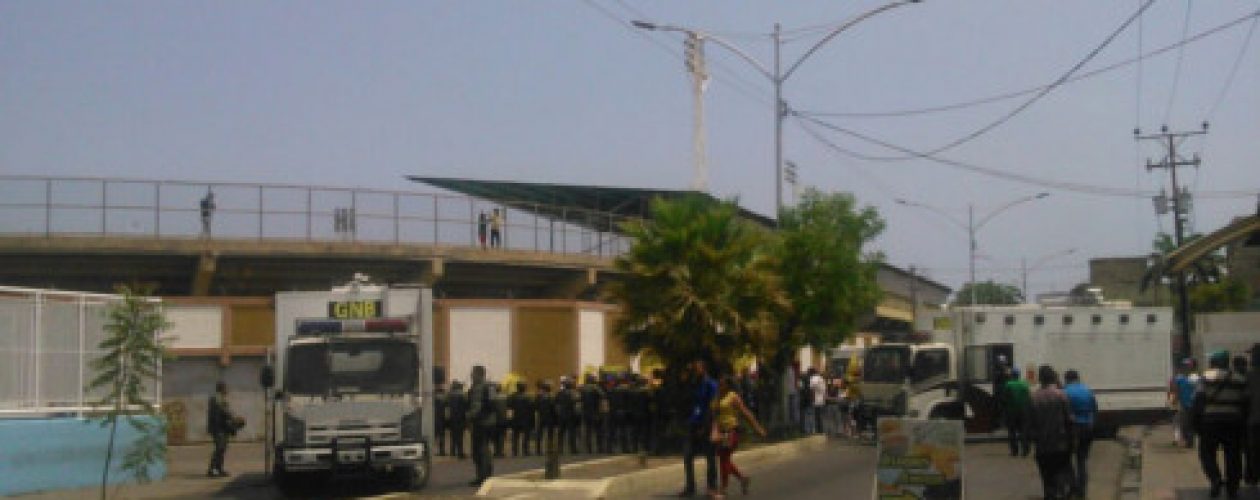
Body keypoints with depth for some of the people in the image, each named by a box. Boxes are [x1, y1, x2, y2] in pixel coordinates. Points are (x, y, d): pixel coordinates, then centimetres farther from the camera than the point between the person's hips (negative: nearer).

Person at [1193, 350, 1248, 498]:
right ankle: (1232, 489, 13)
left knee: (1207, 453, 9)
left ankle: (1215, 479, -12)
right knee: (1233, 457, 11)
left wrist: (1196, 423, -3)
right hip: (1234, 423, 3)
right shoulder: (1239, 381, 9)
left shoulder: (1207, 378, -2)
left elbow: (1198, 401, -8)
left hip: (1211, 421, -3)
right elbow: (1245, 404, 8)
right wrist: (1243, 426, 14)